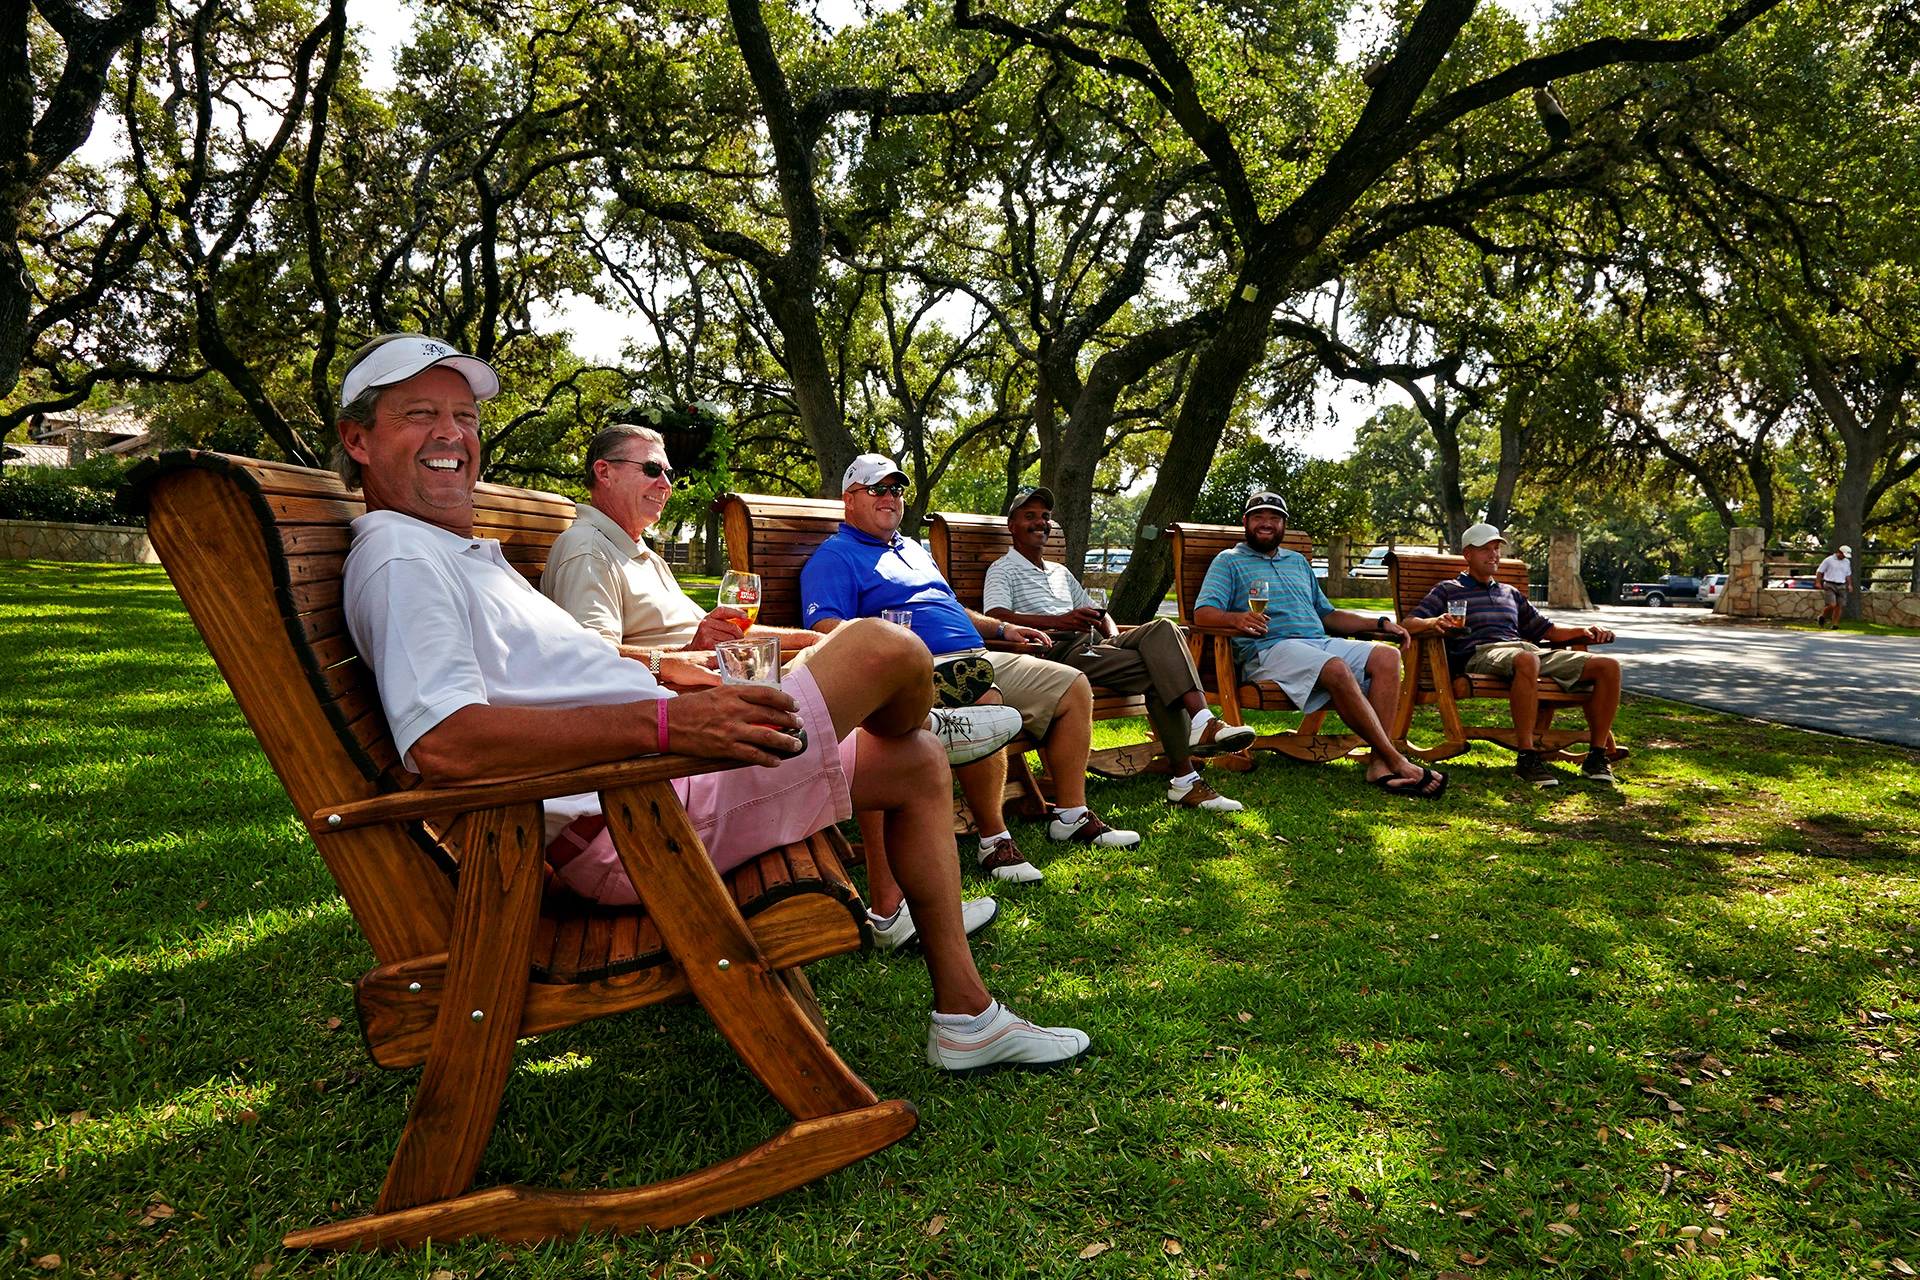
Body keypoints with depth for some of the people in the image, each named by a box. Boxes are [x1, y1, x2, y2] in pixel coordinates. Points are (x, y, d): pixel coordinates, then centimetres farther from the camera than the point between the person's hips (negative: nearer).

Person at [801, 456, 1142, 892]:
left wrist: (1002, 628, 27)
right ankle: (994, 840, -26)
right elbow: (825, 627, -14)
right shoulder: (834, 558, 2)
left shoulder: (914, 549, 30)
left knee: (1073, 687, 3)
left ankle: (1071, 814, 11)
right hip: (923, 670, -9)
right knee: (985, 703, -39)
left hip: (977, 659, 9)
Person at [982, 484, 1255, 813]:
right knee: (1158, 671, -26)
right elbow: (996, 617, -12)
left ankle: (1202, 722, -37)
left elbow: (1098, 613, 34)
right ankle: (1186, 779, -33)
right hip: (1061, 652, -7)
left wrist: (1113, 636, 7)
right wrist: (1059, 621, -24)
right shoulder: (1003, 570, 9)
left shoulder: (1060, 572, 34)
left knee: (1163, 629, -22)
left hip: (1094, 644, 7)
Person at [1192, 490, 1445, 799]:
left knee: (1387, 656, -18)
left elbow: (1327, 615, 30)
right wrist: (1238, 618, -26)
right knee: (1338, 669, -33)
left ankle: (1379, 763, -28)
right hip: (1268, 648, -6)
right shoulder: (1229, 561, 12)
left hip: (1318, 641, 7)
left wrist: (1380, 623, 16)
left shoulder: (1298, 562, 31)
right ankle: (1397, 761, -27)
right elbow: (1202, 613, -4)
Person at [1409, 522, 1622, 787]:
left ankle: (1597, 755, -9)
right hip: (1480, 654, -6)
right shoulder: (1447, 590, 18)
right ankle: (1526, 757, -39)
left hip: (1531, 651, 6)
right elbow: (1409, 624, 4)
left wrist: (1584, 631, 16)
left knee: (1608, 667, -13)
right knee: (1526, 660, -43)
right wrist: (1434, 622, -19)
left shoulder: (1511, 593, 36)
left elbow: (1545, 628, 35)